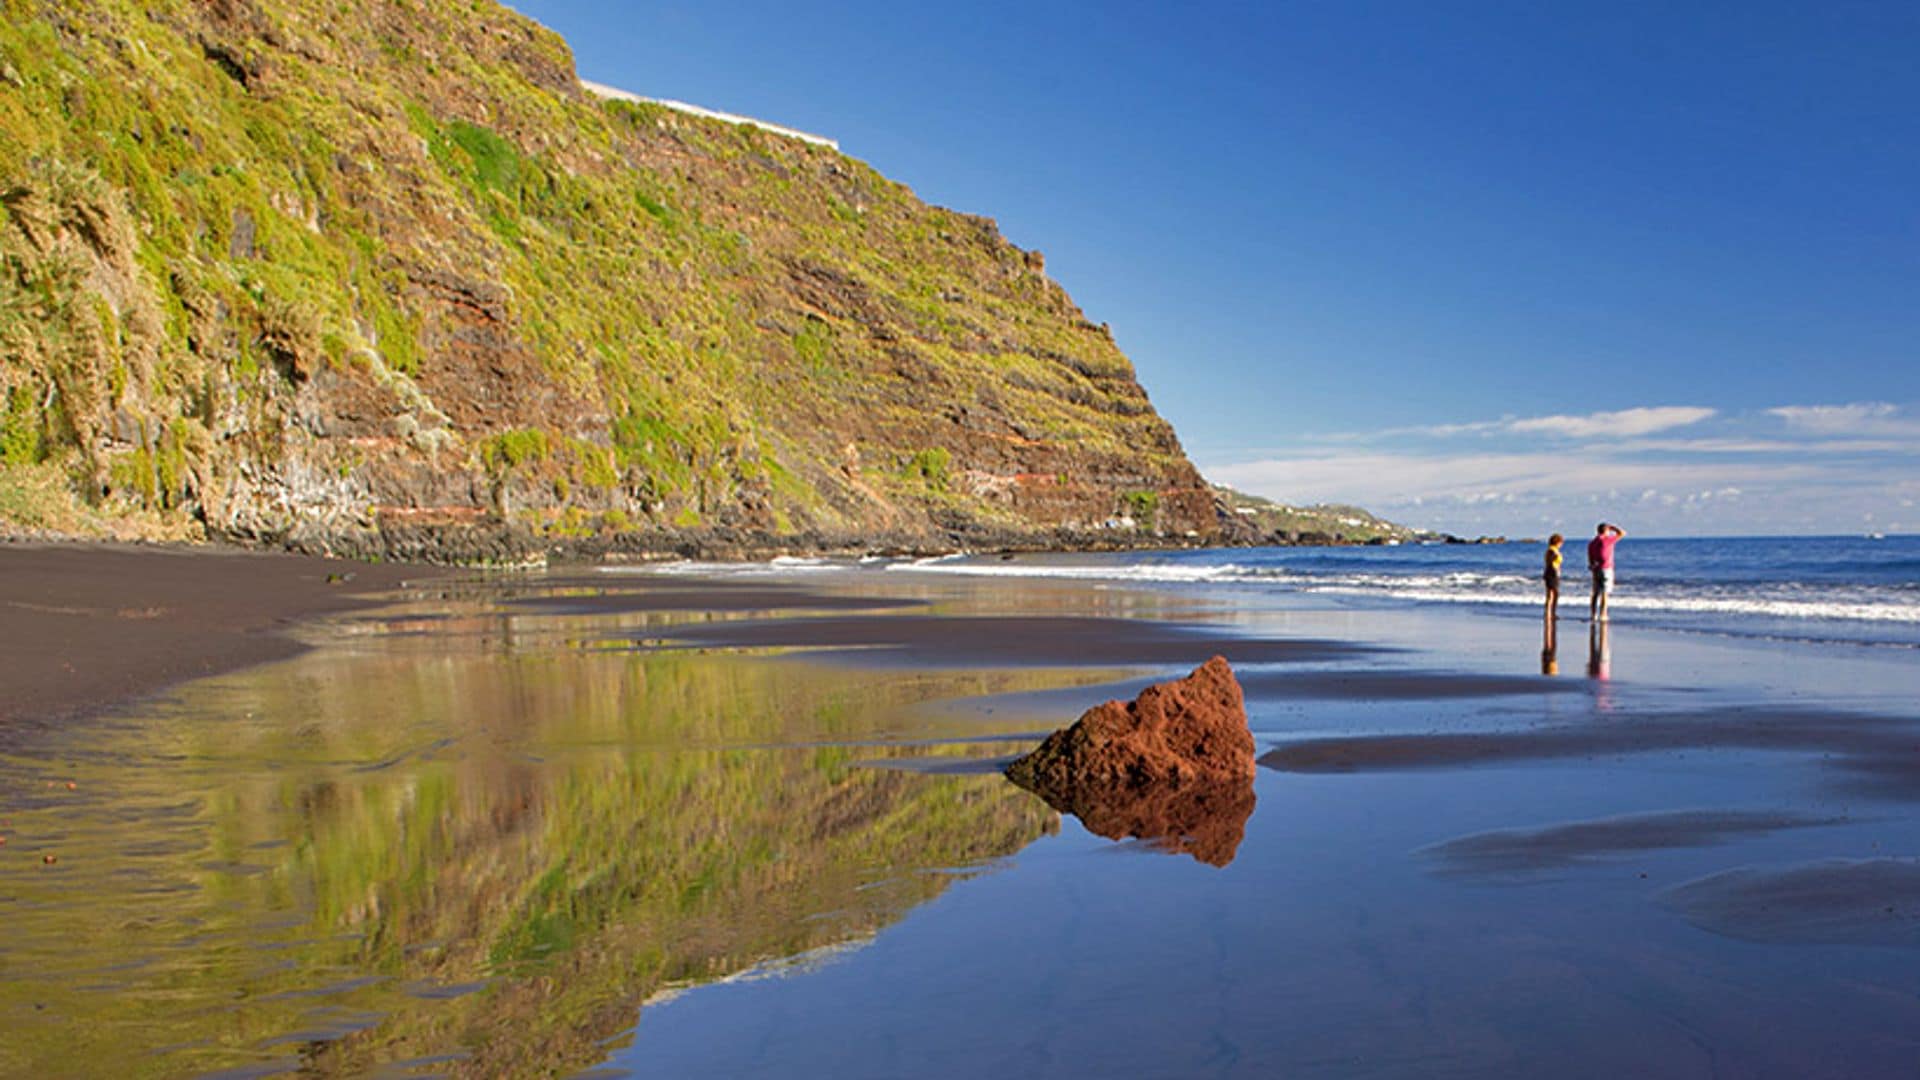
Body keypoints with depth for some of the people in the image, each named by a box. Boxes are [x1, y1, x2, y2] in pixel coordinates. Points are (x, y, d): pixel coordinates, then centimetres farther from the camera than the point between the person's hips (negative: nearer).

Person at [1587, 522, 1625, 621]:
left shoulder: (1591, 543, 7)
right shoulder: (1607, 540, -11)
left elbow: (1590, 560, 8)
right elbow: (1622, 533, -1)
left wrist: (1592, 568, 14)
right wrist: (1611, 527, 7)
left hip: (1596, 570, 5)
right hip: (1606, 569, -5)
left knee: (1596, 593, 11)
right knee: (1604, 594, -4)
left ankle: (1593, 615, 9)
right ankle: (1602, 616, -6)